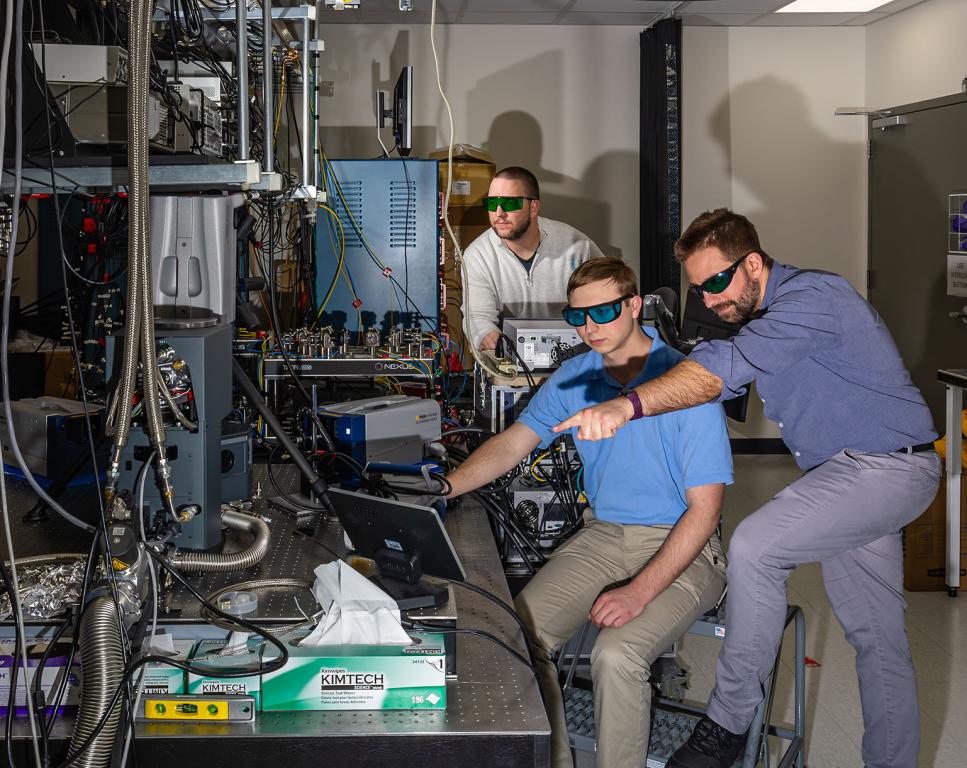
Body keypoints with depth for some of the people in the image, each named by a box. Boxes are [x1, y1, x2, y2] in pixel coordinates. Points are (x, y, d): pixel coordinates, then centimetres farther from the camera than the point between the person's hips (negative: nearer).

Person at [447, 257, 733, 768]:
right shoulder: (574, 377, 4)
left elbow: (704, 508, -16)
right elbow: (514, 442, 4)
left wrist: (639, 592, -24)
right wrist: (444, 488, -17)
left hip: (680, 546, -6)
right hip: (602, 534, 6)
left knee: (616, 655, -30)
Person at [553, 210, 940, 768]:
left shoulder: (811, 296, -20)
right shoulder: (763, 317, 13)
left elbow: (727, 367, -34)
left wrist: (626, 406, -42)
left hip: (888, 466, -11)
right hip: (849, 472, 11)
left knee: (756, 545, -24)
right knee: (876, 636, 13)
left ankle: (730, 723, -14)